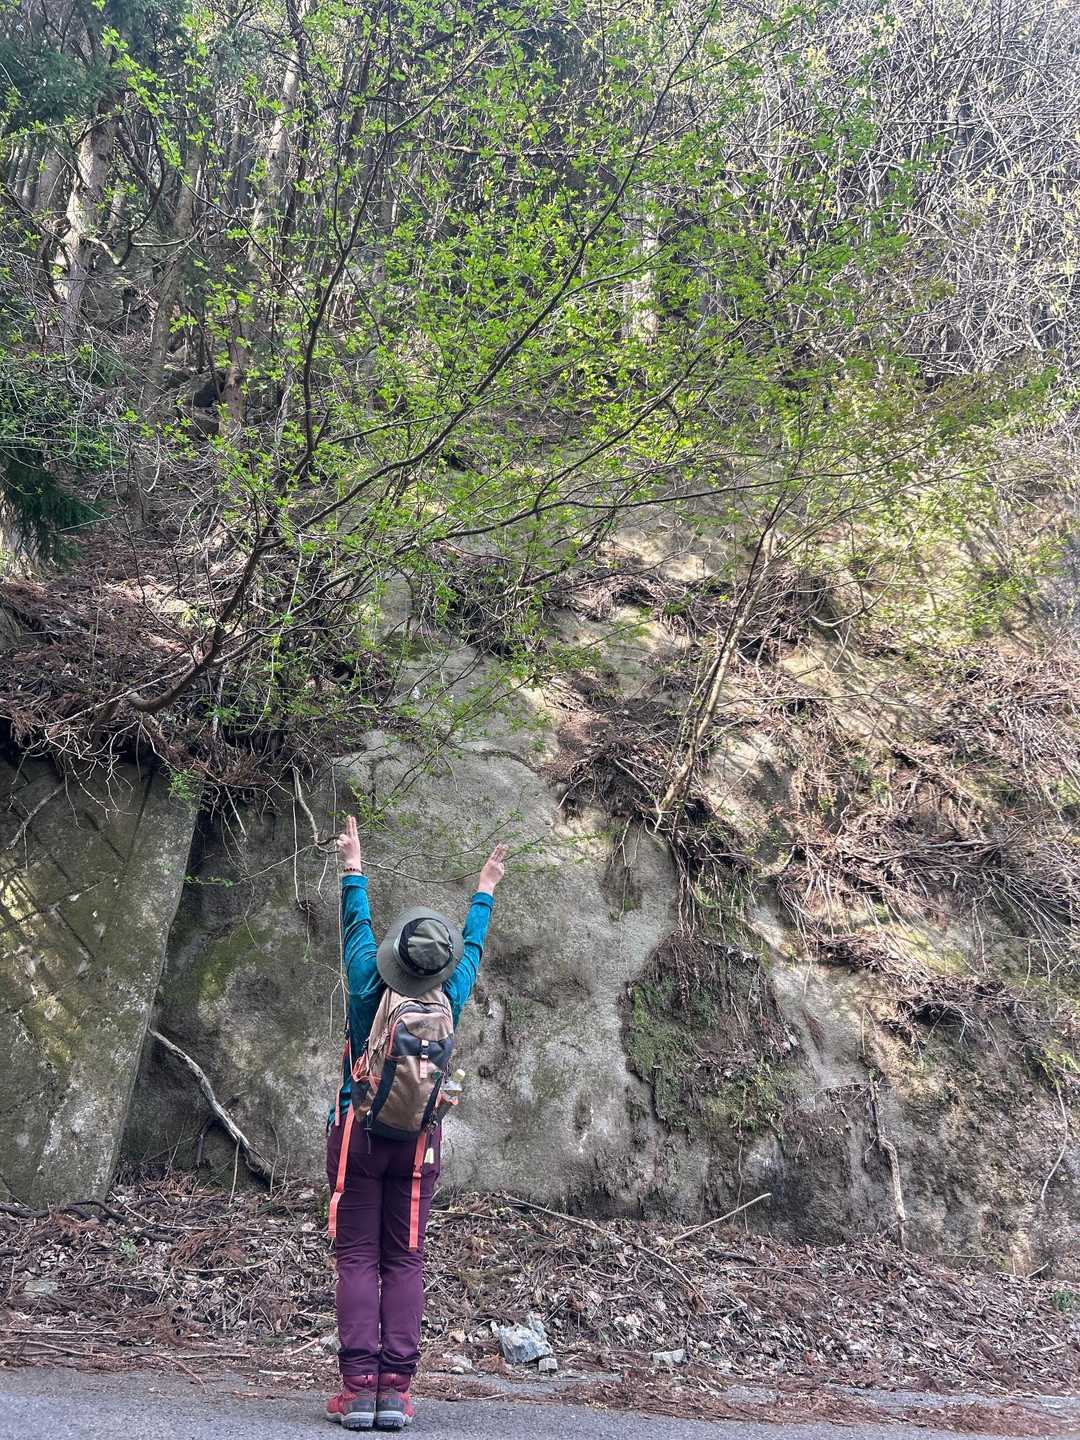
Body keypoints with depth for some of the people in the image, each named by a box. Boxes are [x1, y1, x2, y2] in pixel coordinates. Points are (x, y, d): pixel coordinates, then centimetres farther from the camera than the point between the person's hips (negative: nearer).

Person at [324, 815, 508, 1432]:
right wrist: (485, 890, 26)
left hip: (358, 1134, -1)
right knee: (406, 1261, 5)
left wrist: (354, 868, 18)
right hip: (419, 1141, 2)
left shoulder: (369, 987, -13)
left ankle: (359, 1387, -2)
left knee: (358, 1258, 2)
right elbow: (473, 945, 10)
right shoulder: (450, 999, -8)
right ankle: (396, 1390, 2)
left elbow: (357, 925, 3)